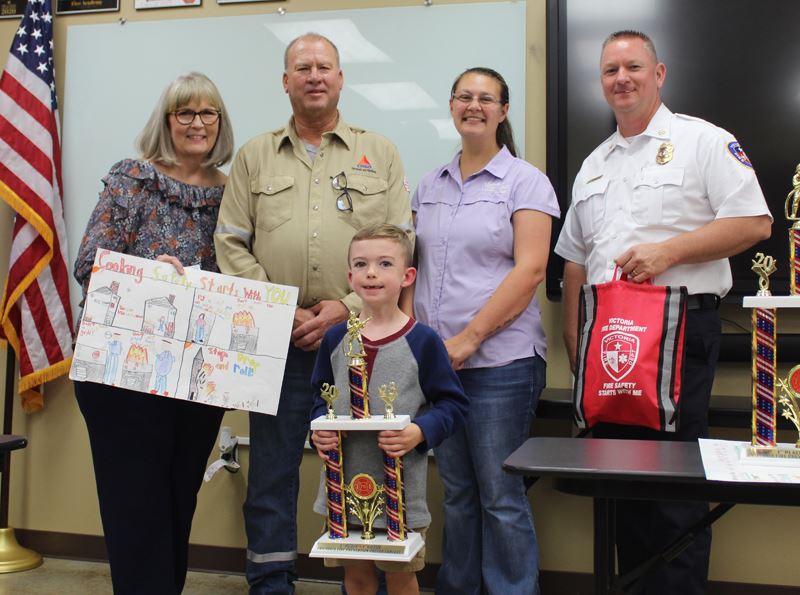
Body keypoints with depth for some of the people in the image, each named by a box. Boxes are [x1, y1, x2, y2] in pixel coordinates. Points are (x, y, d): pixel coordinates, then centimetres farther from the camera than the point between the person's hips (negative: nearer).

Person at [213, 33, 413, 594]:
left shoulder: (379, 153, 9)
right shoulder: (255, 156, 13)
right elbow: (232, 244, 6)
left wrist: (347, 305, -10)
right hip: (278, 342, 1)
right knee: (272, 472, 6)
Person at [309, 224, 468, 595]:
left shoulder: (422, 341, -9)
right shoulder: (335, 338, 4)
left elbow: (453, 404, -6)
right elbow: (320, 396, 15)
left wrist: (420, 432, -21)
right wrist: (319, 428, -4)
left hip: (400, 486, -3)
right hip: (345, 482, 4)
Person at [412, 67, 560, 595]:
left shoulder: (525, 182, -2)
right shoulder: (431, 185, 15)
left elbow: (530, 270, -11)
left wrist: (469, 338, -16)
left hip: (499, 360, -5)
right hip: (436, 360, 5)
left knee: (500, 495, 0)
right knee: (457, 490, 15)